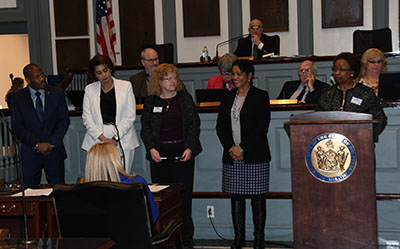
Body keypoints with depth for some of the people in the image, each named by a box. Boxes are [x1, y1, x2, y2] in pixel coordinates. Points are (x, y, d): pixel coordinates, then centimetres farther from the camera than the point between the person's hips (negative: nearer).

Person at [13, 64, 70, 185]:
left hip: (54, 150, 0)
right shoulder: (19, 98, 1)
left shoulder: (57, 93, 2)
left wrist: (51, 143, -11)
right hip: (30, 154, 0)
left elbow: (64, 120, -1)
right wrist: (37, 144, -14)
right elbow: (18, 127, -2)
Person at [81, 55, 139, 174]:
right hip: (97, 141, 1)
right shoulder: (89, 89, 10)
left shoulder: (125, 86, 6)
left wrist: (116, 137, -8)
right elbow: (87, 119, 4)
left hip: (122, 141, -1)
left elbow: (130, 117, 1)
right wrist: (103, 138, -9)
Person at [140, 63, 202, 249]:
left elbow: (194, 125, 4)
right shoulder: (150, 102, 8)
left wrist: (189, 148, -8)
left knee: (184, 196, -1)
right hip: (160, 154, 1)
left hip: (182, 153, 0)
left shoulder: (185, 99, 7)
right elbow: (145, 129, 7)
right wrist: (151, 149, -9)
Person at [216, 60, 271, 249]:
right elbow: (220, 126, 9)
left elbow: (262, 127, -9)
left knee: (257, 198, 0)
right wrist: (230, 147, -6)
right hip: (232, 157, 4)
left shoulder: (260, 96, -1)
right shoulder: (228, 98, 13)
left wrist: (242, 148, -14)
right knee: (236, 197, 6)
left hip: (255, 157, -4)